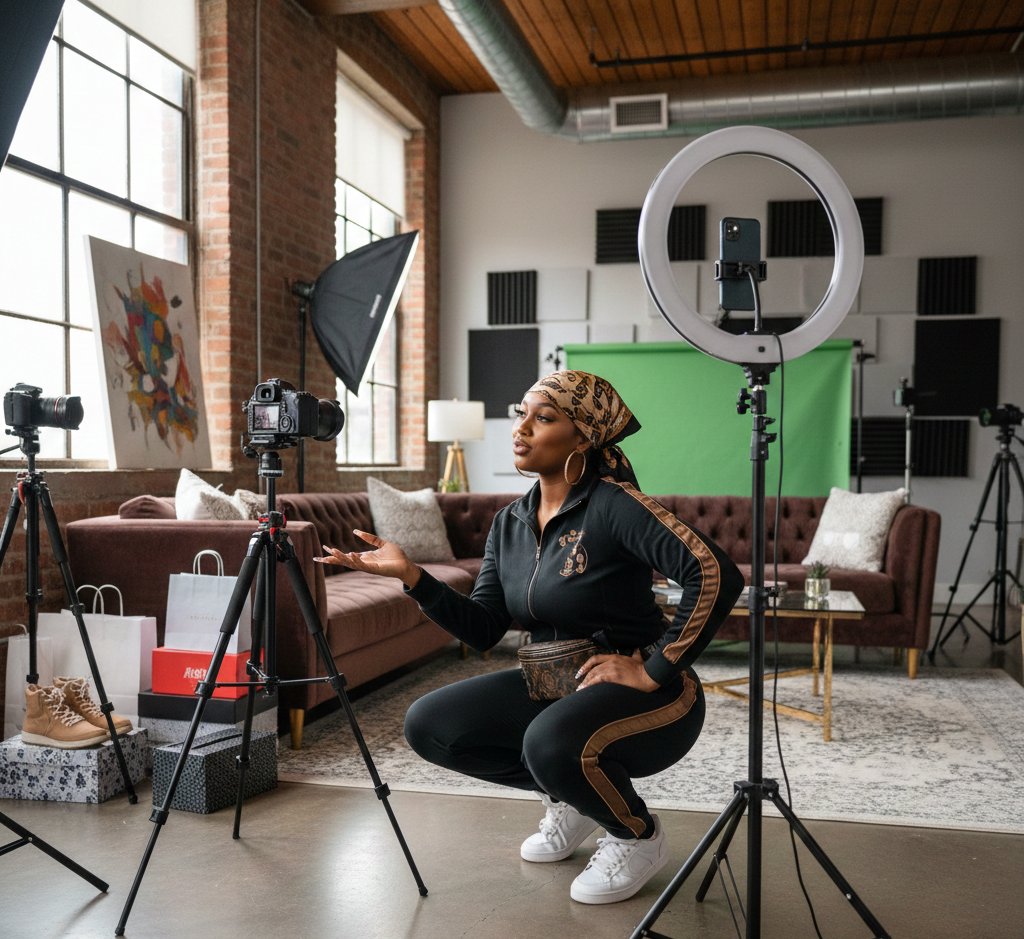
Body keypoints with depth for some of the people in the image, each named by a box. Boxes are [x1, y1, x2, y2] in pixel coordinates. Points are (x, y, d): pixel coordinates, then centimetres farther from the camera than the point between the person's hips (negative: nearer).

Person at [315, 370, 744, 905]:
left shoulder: (612, 504, -18)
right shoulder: (509, 524, 4)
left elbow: (716, 573, -29)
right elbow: (482, 628, -2)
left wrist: (654, 670, -24)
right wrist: (411, 576, -15)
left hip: (642, 695, -7)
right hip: (550, 684, 7)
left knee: (552, 742, -37)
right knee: (427, 725, -5)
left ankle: (639, 837, -2)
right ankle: (568, 794, 14)